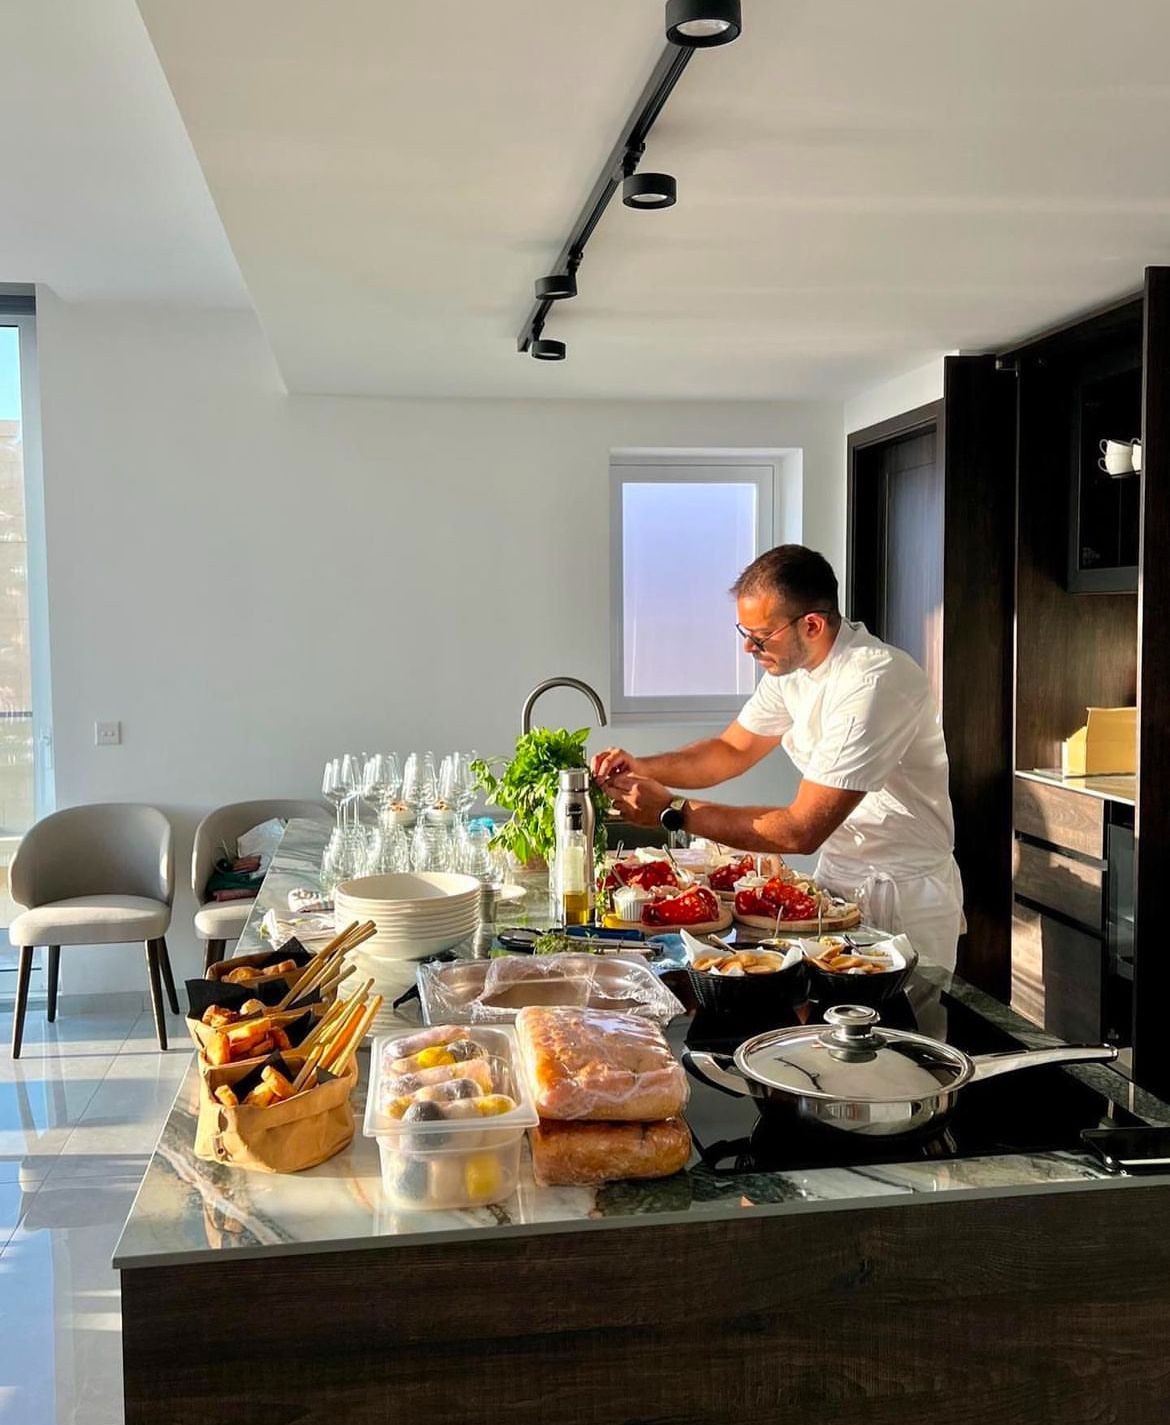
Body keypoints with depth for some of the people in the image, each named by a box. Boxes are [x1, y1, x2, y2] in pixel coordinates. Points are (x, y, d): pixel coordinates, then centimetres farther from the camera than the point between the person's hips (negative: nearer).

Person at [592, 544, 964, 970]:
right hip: (836, 876, 7)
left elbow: (801, 831, -29)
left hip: (905, 898, -7)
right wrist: (642, 768, -6)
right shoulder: (790, 665, -1)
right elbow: (733, 749, 12)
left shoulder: (874, 683, -28)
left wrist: (673, 811, -26)